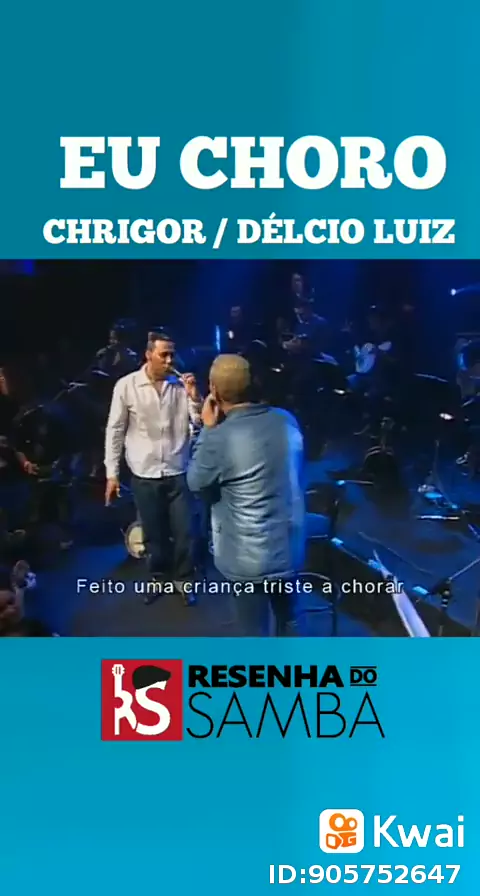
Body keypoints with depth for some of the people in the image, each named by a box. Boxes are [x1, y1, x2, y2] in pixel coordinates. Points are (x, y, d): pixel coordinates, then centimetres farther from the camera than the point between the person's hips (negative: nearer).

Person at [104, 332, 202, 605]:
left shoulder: (181, 384, -5)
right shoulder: (127, 385, -8)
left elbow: (200, 423, -3)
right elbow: (115, 430, -3)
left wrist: (194, 396, -20)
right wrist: (112, 473, -3)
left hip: (177, 472, 1)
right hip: (144, 474, -1)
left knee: (184, 532, 8)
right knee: (154, 533, 14)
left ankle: (184, 580, 30)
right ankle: (157, 577, 37)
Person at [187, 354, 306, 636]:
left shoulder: (220, 439, -24)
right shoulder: (287, 420, -6)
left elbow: (196, 483, -5)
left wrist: (208, 429, -3)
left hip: (250, 557, -5)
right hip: (290, 546, 6)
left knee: (256, 628, 13)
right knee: (286, 617, 26)